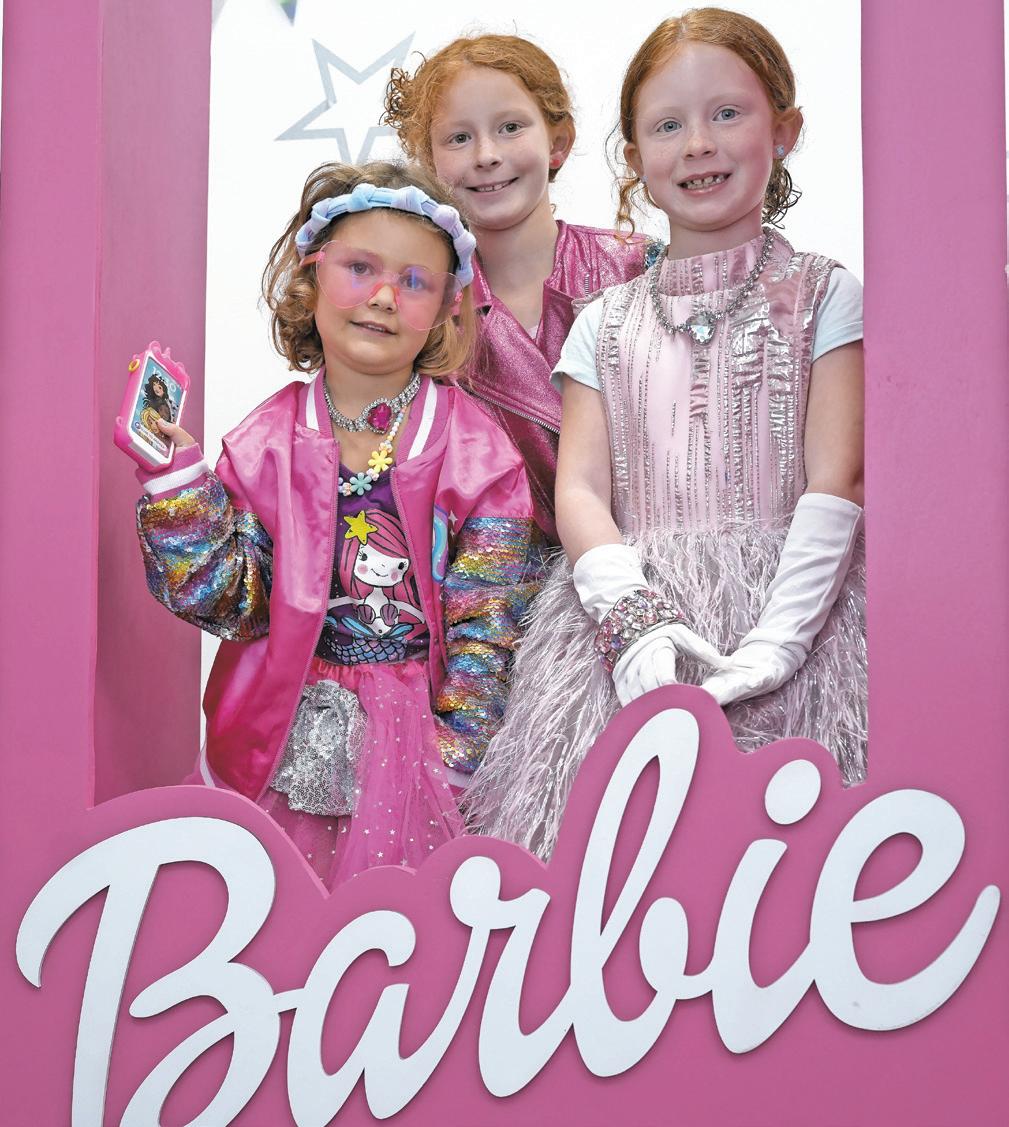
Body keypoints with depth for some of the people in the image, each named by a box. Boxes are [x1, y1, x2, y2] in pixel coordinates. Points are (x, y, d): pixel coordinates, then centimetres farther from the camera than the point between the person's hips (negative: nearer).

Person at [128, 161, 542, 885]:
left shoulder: (472, 449, -7)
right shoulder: (266, 444, -1)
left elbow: (486, 626, -6)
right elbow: (227, 604, -6)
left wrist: (457, 759, -8)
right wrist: (176, 481, -14)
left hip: (415, 740, -1)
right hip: (283, 741, 2)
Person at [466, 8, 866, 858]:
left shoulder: (823, 297, 8)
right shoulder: (605, 325, 15)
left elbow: (835, 479, -2)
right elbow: (580, 489, 5)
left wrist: (771, 645, -15)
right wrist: (635, 619, -14)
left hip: (785, 611, -2)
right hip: (629, 608, 2)